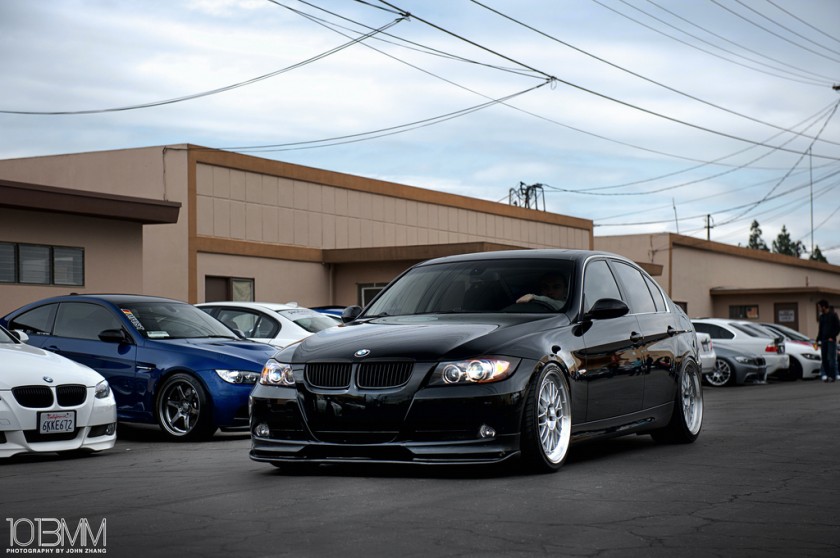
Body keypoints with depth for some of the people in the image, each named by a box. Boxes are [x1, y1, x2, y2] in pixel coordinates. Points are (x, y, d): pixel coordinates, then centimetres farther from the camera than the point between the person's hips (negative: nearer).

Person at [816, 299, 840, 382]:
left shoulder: (833, 315, -3)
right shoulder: (821, 316, 16)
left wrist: (832, 337, -11)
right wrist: (818, 340, 13)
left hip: (831, 340, -6)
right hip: (823, 340, 6)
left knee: (832, 358, -9)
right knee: (824, 358, 2)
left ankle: (833, 376, -9)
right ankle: (826, 375, 6)